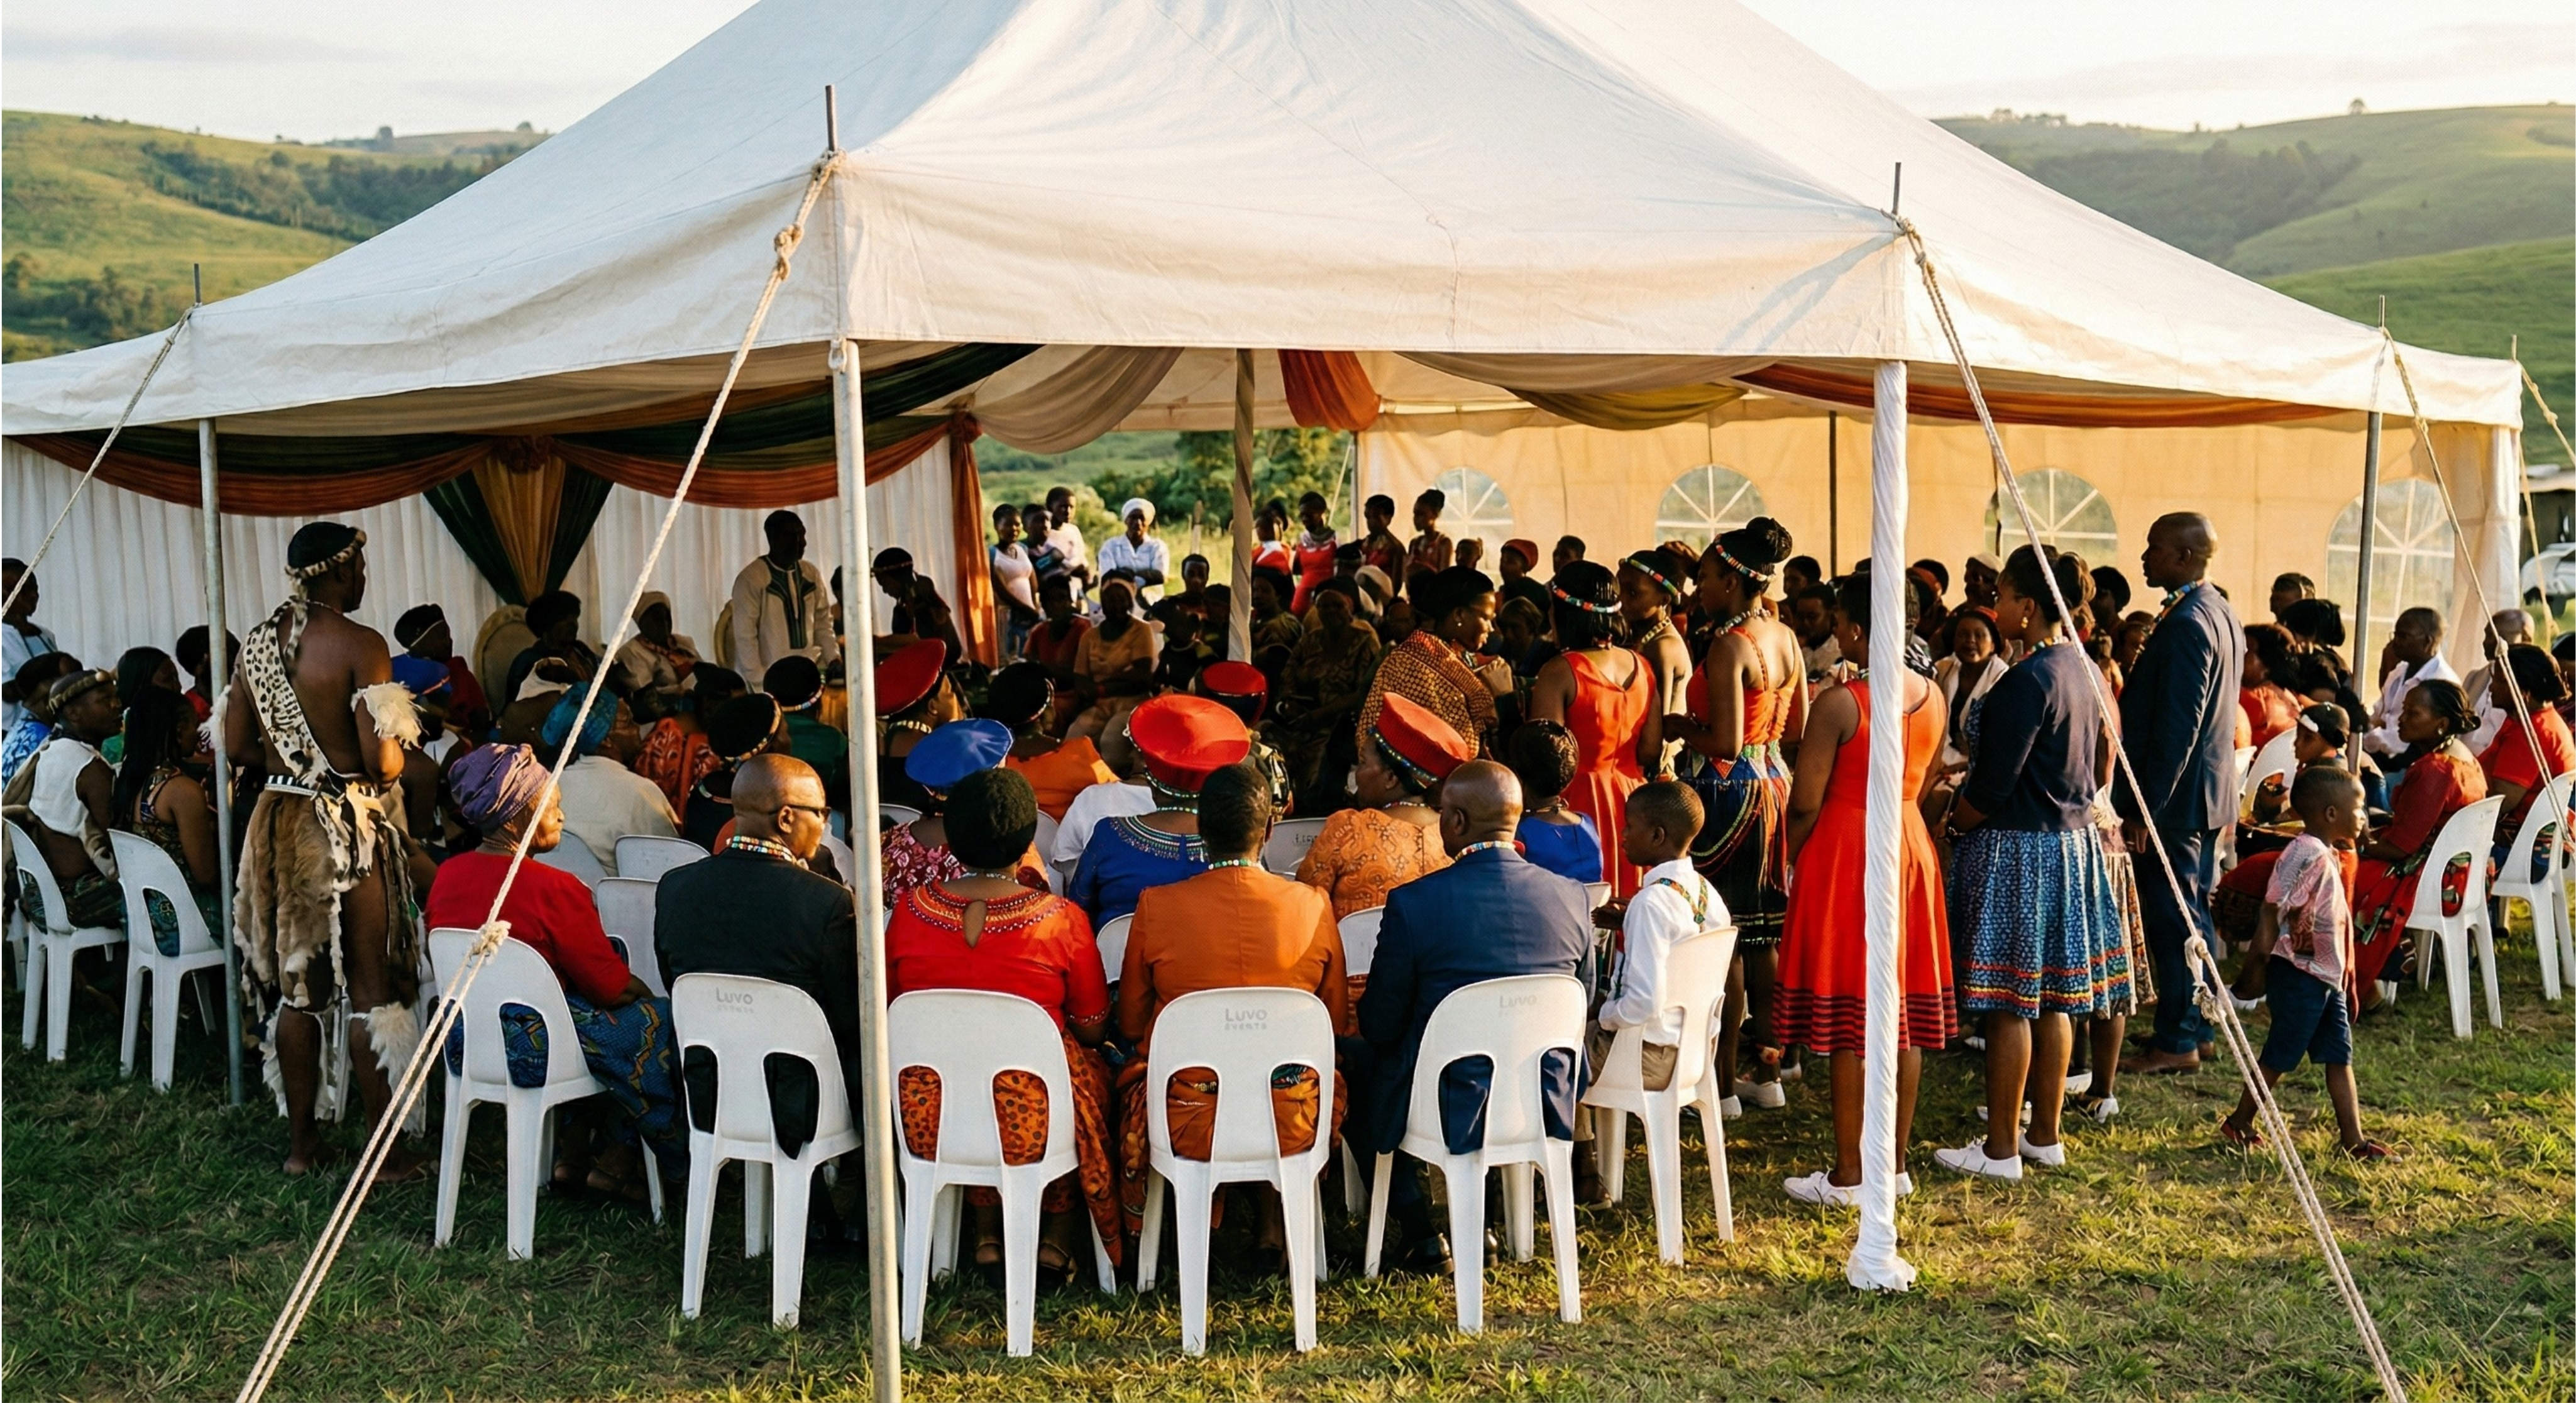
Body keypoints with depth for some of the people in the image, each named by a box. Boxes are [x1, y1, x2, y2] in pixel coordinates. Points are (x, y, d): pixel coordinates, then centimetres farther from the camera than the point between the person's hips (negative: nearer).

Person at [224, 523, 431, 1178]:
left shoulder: (259, 641, 5)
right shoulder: (361, 645, -15)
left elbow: (237, 745, 9)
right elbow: (383, 761, -20)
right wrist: (399, 752, 2)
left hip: (281, 822, 6)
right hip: (350, 828, -6)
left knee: (295, 984, 14)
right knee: (371, 988, 1)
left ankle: (301, 1140, 23)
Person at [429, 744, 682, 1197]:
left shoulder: (447, 874, 1)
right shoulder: (553, 889, -21)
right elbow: (611, 986, -14)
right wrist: (642, 991, 9)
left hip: (463, 1043, 8)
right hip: (532, 1048, -8)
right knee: (660, 1019, 7)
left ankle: (571, 1152, 25)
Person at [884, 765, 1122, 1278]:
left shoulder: (909, 910, -8)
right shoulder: (1062, 920, -14)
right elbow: (1092, 1030, -2)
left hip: (926, 1128, 3)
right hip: (1030, 1130, -2)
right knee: (1091, 1070, 29)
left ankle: (985, 1232, 34)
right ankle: (1058, 1237, 32)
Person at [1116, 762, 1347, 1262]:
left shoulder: (1157, 907, -10)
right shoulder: (1313, 907, -7)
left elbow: (1130, 1025, 3)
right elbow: (1337, 1023, 6)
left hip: (1185, 1122, 0)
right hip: (1291, 1126, 1)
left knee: (1135, 1068, 32)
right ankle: (1274, 1227, 29)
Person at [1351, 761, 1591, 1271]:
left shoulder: (1413, 902, -18)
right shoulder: (1571, 898, -5)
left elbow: (1379, 1026, -9)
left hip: (1450, 1113, -5)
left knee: (1360, 1058, 25)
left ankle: (1420, 1235, 24)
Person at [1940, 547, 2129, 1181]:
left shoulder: (2026, 681, -20)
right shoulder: (2081, 667, 8)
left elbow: (1992, 786, -20)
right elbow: (2100, 760, 19)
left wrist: (1950, 826, -5)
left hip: (2017, 851, -9)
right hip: (2071, 841, 9)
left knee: (2009, 1002, -2)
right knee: (2053, 997, 14)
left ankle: (2001, 1148, 6)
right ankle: (2045, 1135, 23)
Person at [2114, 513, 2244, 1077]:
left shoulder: (2186, 623, -20)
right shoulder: (2220, 612, 12)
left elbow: (2176, 727, -24)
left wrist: (2145, 808, -21)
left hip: (2177, 796, -10)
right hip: (2210, 791, 10)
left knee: (2172, 917, -3)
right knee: (2191, 911, 17)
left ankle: (2176, 1042, 3)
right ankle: (2195, 1026, 26)